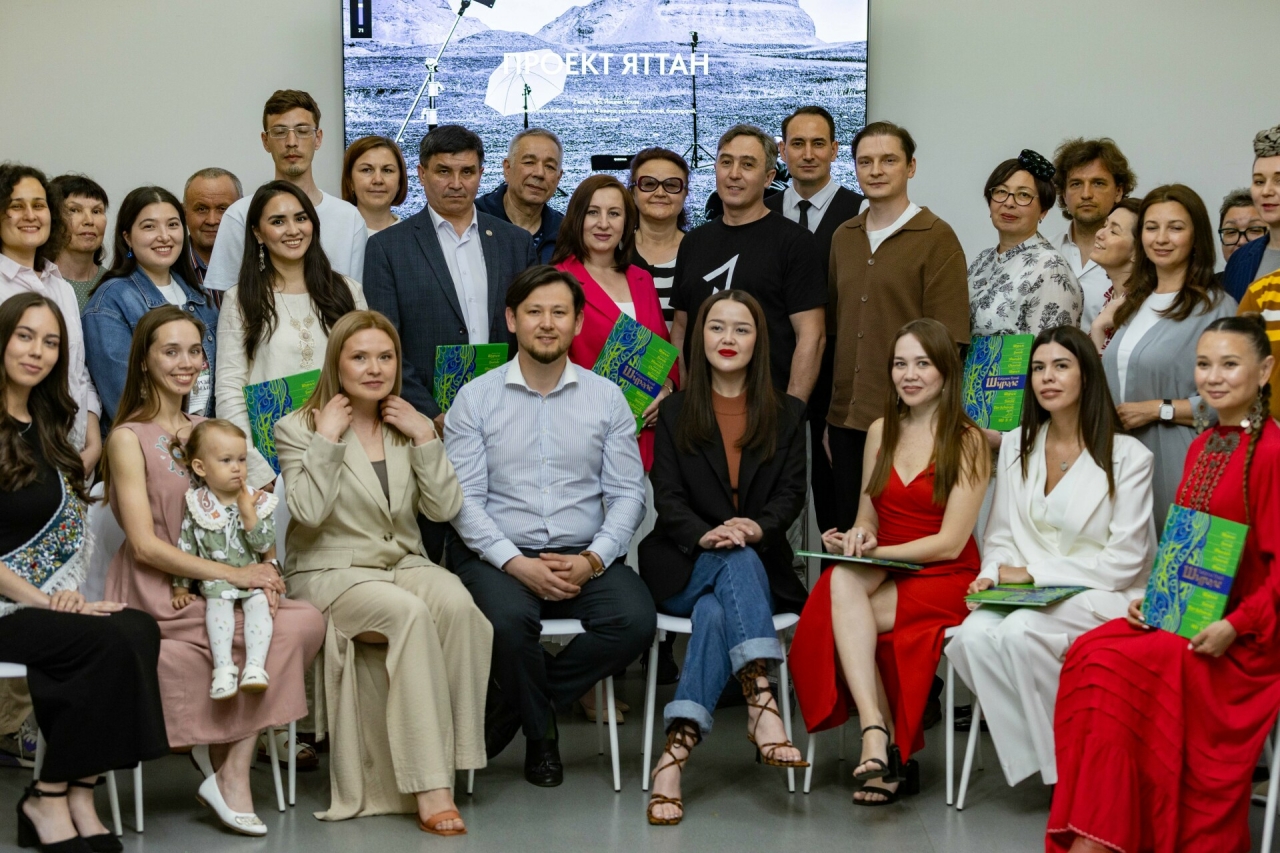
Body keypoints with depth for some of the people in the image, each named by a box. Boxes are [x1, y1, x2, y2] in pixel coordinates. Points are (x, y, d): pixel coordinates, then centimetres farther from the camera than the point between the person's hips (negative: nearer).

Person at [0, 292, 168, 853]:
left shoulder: (49, 428, 17)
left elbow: (76, 527, 17)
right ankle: (49, 800, -12)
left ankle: (78, 796, -17)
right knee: (112, 642, -26)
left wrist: (68, 591, -1)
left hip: (49, 603, 7)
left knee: (140, 629, -21)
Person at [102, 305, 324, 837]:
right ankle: (231, 770, -11)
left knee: (309, 620, -21)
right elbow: (145, 545, -12)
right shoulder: (129, 438, -4)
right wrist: (235, 574, -19)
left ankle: (227, 758, -10)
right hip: (155, 596, -6)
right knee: (288, 630, -25)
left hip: (214, 589, 6)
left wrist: (261, 574, -7)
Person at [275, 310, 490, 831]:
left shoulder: (409, 426, 14)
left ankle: (446, 758, -23)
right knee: (410, 613, -35)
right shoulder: (298, 429, 2)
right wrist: (327, 439, -14)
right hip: (330, 574, -4)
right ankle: (429, 787, -34)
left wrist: (426, 439, -5)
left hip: (404, 563, 4)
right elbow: (308, 511, -15)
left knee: (456, 603, -32)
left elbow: (444, 508, 2)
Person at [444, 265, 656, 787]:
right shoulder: (475, 399, 5)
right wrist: (516, 563, -17)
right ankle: (541, 731, -3)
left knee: (636, 620, -26)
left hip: (584, 556, 2)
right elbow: (464, 500, -3)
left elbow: (627, 494, 5)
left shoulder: (606, 398, 10)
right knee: (509, 620, -35)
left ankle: (508, 710, -6)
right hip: (499, 556, -2)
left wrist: (593, 559, -12)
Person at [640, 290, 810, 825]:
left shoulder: (787, 415, 14)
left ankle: (676, 751, -46)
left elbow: (792, 494, 4)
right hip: (684, 566, 0)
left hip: (762, 565, 1)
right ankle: (762, 705, -49)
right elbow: (666, 495, 1)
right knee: (738, 564, -36)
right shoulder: (675, 412, 12)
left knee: (715, 611, -34)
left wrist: (756, 527, -19)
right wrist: (705, 535, -21)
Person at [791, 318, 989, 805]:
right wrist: (858, 537, -6)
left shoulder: (967, 441, -3)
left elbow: (950, 543, -9)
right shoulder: (882, 432, 14)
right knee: (841, 582, -32)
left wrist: (875, 551, -13)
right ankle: (880, 737, -39)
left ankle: (878, 744, -24)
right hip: (883, 579, 5)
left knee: (841, 600, -31)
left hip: (944, 582, -4)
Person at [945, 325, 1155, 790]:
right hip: (1023, 596, 5)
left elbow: (1124, 562, -9)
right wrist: (993, 574, -8)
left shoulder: (1127, 456, -4)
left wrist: (1032, 573, -11)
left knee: (1021, 632, -34)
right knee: (973, 636, -28)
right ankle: (1034, 755, -13)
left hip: (1100, 597, -4)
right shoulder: (1016, 446, 13)